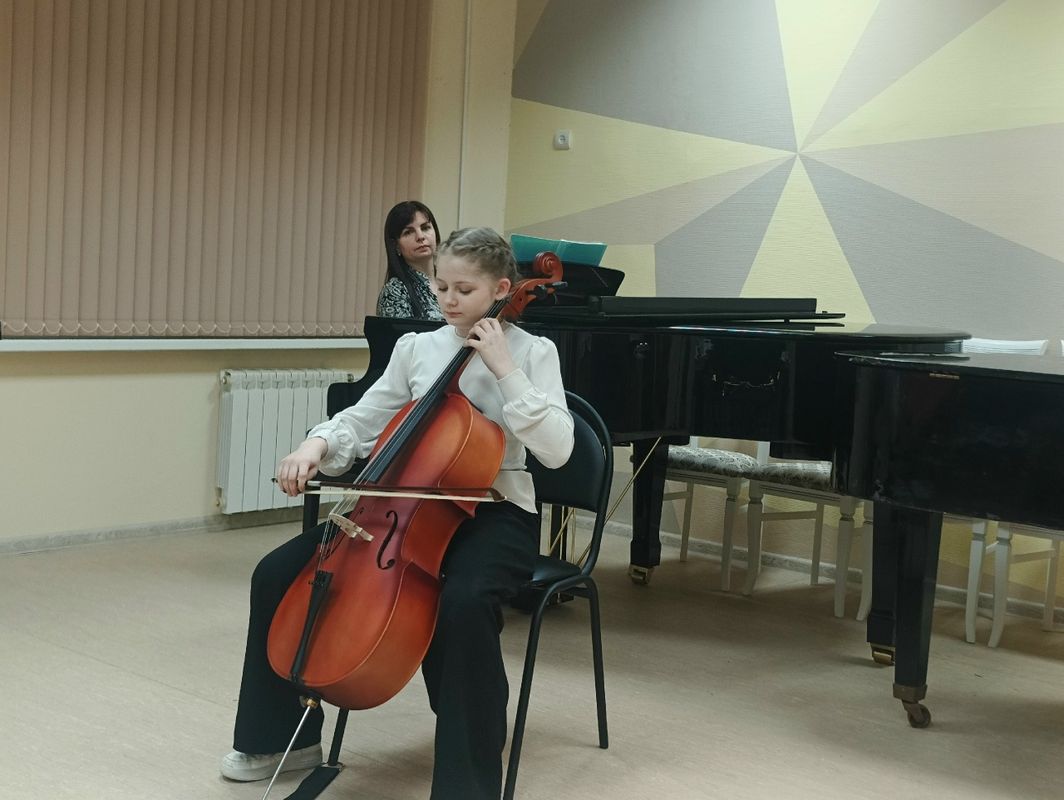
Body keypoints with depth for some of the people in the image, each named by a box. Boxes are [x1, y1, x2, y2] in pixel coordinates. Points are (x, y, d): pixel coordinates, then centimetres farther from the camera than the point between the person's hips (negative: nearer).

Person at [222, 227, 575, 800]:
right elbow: (362, 421, 11)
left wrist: (505, 370, -19)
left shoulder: (532, 352, -3)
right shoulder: (416, 348, 9)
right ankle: (286, 736, 10)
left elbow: (557, 450, -15)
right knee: (278, 574, -9)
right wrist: (318, 444, -10)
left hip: (495, 513, -5)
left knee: (464, 603, -39)